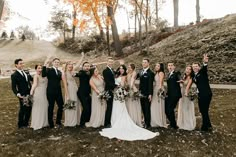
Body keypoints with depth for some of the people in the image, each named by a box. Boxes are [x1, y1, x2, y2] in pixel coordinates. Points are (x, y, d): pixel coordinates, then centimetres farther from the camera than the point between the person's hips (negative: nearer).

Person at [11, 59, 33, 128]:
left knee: (29, 109, 15)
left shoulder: (26, 72, 9)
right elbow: (13, 87, -11)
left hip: (30, 94, 6)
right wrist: (17, 94, -26)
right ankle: (20, 125, 28)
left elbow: (32, 79, 21)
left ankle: (26, 123, 33)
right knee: (22, 110, 8)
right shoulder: (14, 75, -9)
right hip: (23, 96, -6)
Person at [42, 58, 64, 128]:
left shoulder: (59, 72, 15)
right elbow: (43, 75, -24)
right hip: (51, 92, -6)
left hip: (58, 91, 6)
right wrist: (45, 65, -29)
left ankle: (58, 121, 27)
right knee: (51, 107, 3)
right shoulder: (49, 69, -4)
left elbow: (61, 79, 8)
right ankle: (51, 124, 16)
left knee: (61, 106, 9)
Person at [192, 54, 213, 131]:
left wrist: (205, 63, -54)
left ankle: (205, 127, 16)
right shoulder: (194, 75, 10)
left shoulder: (202, 72, -8)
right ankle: (208, 125, 32)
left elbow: (204, 68, -28)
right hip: (200, 95, 7)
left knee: (205, 111, 0)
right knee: (202, 111, 15)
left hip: (206, 94, -7)